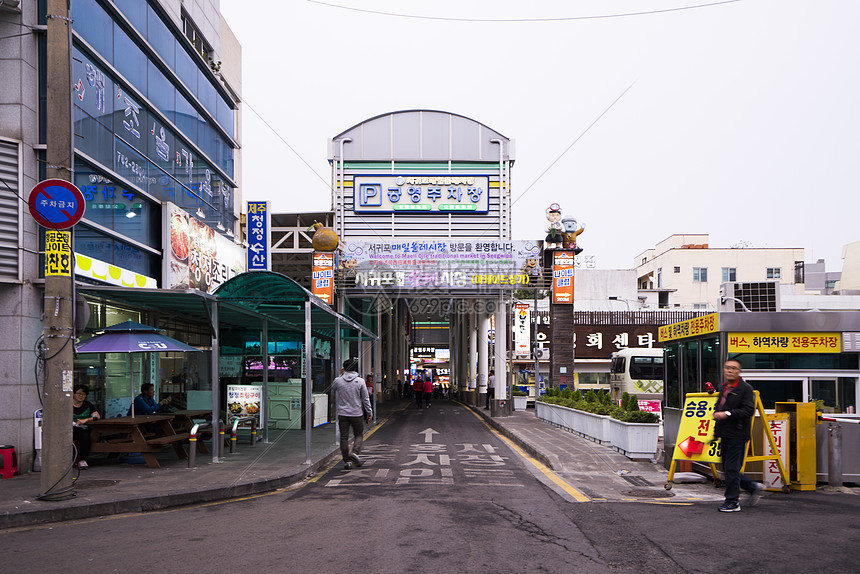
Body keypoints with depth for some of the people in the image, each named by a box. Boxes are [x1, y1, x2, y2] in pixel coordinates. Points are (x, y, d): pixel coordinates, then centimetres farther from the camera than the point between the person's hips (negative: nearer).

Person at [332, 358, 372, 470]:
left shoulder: (338, 380, -4)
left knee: (344, 437, 7)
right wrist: (369, 412, 7)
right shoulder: (360, 381, -7)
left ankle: (347, 461, 7)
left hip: (342, 414, 1)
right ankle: (355, 452, -9)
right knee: (359, 435, 14)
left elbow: (333, 388, 20)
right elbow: (365, 398, -2)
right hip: (357, 413, -1)